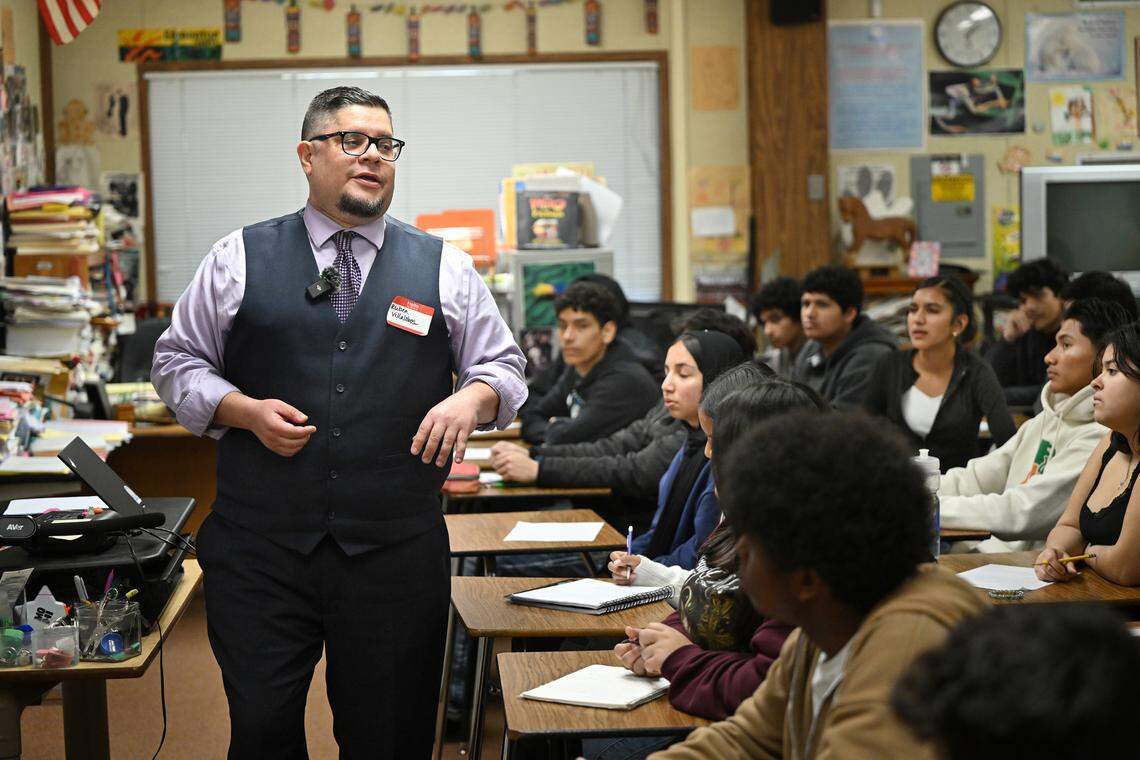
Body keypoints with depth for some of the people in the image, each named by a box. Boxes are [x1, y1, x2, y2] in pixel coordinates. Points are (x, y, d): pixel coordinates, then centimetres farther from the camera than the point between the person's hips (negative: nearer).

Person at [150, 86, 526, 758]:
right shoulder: (239, 259, 7)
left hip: (397, 552, 1)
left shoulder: (445, 268, 9)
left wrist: (472, 400, -9)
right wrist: (245, 411, -7)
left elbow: (505, 368, 13)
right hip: (261, 547, -1)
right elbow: (178, 362, 11)